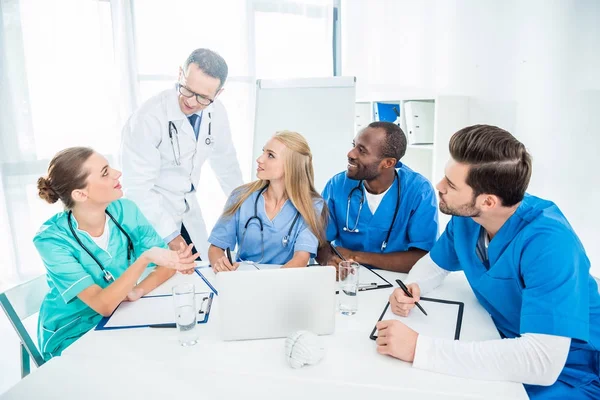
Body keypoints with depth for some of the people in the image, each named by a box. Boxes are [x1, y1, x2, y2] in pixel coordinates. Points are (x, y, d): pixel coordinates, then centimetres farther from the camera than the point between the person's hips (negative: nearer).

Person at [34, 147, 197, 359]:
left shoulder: (125, 210, -11)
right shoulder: (52, 239, -21)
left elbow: (169, 262, -8)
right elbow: (103, 305, -29)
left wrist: (139, 290, -26)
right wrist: (144, 259, -42)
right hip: (72, 335, -4)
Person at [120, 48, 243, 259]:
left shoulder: (216, 112, -9)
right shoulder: (148, 117, -26)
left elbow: (225, 161, 6)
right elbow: (138, 186, -23)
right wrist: (169, 234, -20)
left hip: (189, 210, 5)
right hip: (153, 212, -5)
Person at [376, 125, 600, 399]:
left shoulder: (549, 243, -31)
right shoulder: (465, 217, -11)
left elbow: (542, 360, -38)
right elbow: (435, 265, 6)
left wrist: (418, 347, -40)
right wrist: (412, 288, -17)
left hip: (564, 375, -5)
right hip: (508, 346, 6)